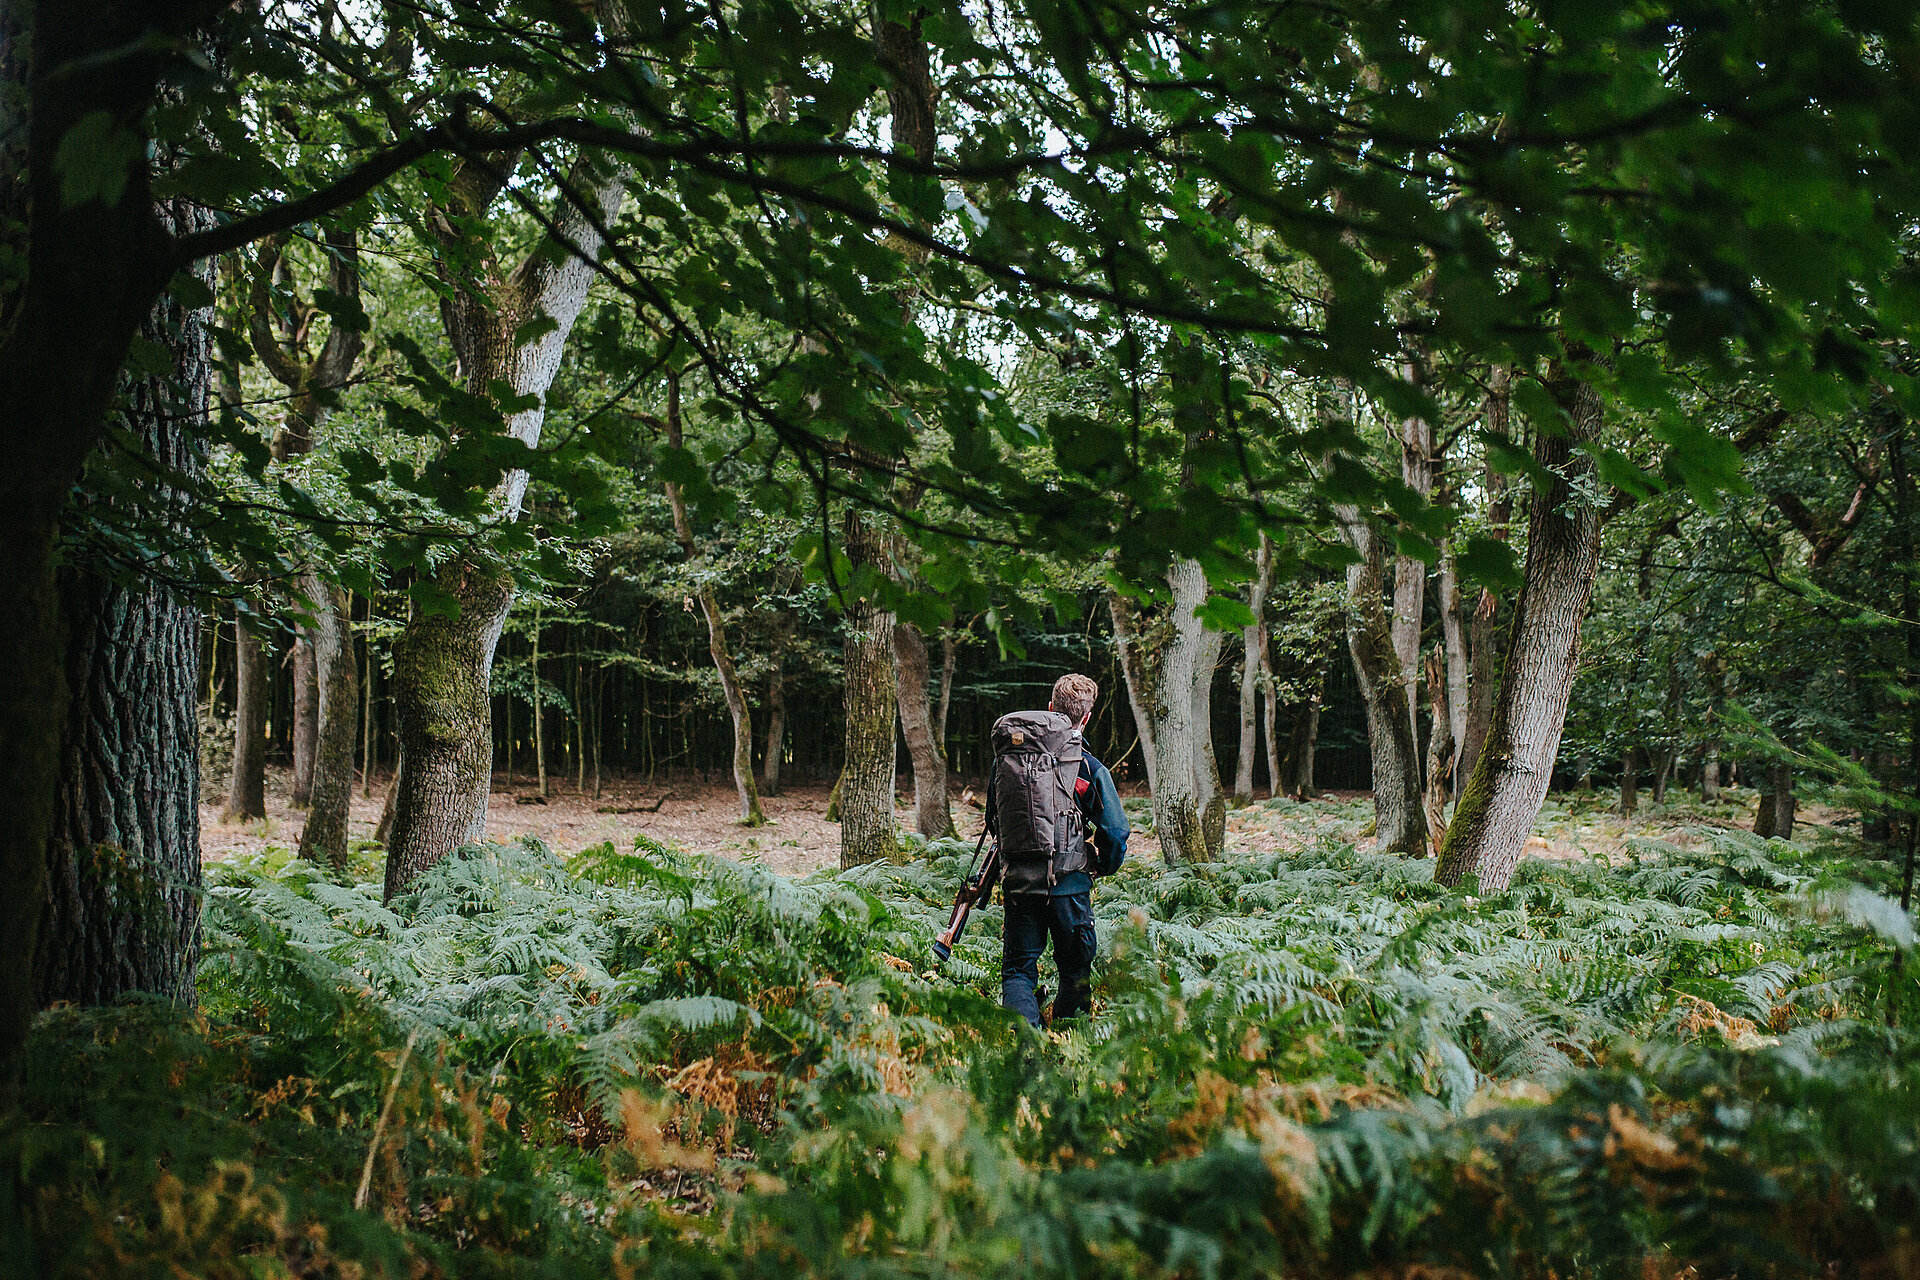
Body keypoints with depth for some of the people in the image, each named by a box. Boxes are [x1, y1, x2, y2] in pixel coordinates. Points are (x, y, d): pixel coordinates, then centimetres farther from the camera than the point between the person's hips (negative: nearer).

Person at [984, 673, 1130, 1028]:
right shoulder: (1091, 769, -9)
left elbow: (992, 819, 12)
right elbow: (1115, 834, -9)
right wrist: (1104, 867, 13)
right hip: (1069, 885, -2)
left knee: (1018, 969, 7)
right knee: (1075, 971, 17)